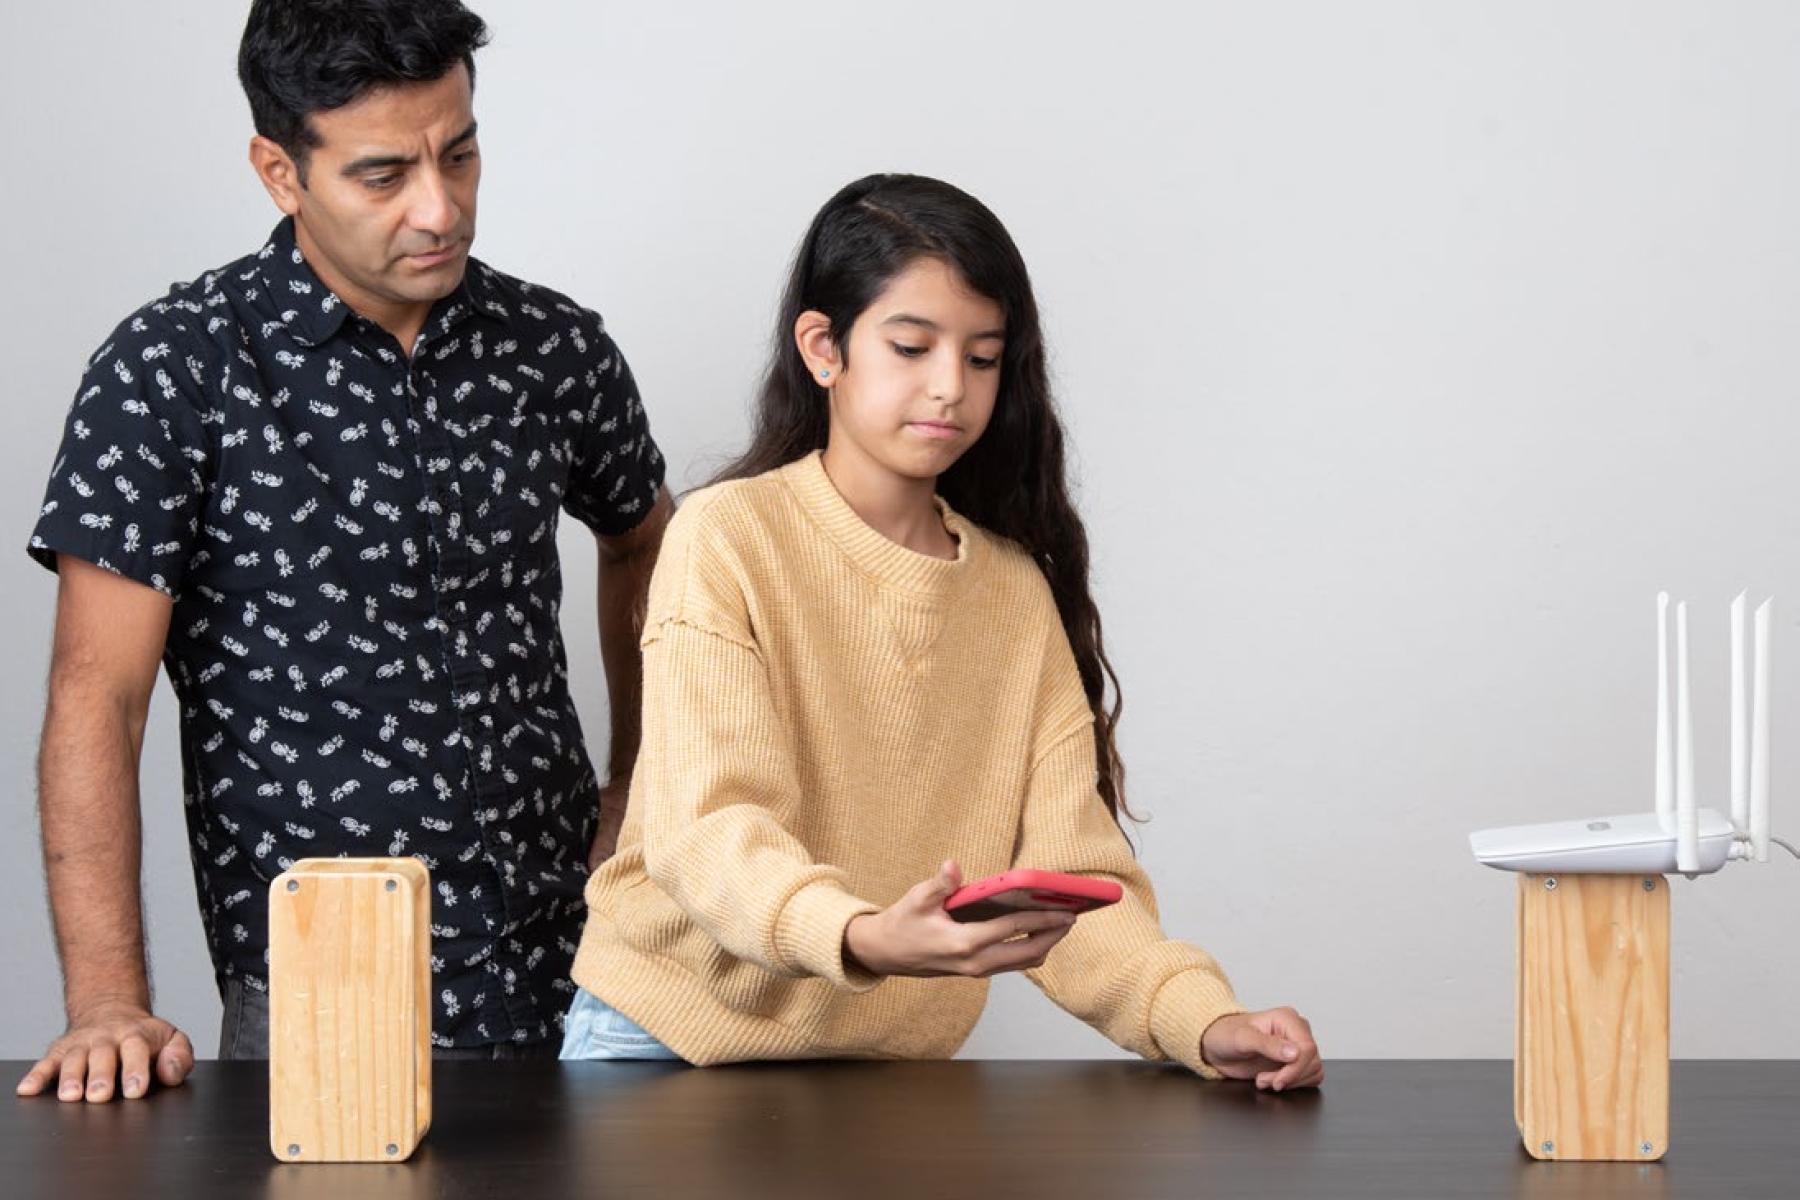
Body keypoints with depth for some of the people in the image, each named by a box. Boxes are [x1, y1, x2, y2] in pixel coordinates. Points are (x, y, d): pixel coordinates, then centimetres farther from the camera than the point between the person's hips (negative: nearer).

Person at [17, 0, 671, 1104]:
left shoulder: (555, 348, 3)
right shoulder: (174, 372, -10)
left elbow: (644, 540, 24)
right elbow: (96, 696, -13)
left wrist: (641, 784, 15)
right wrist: (108, 1005, -21)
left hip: (571, 965, 4)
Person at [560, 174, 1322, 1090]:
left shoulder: (1017, 592, 10)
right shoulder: (729, 537, -5)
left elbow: (1065, 867, 2)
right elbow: (705, 825, -17)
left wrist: (1198, 1018, -16)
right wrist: (862, 938, -36)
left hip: (892, 1075, 3)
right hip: (675, 1043, -3)